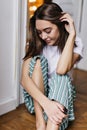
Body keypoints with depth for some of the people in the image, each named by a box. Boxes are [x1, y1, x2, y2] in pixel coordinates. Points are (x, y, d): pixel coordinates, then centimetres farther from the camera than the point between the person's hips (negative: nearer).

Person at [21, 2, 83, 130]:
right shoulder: (36, 43, -10)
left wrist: (72, 34, -29)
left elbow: (61, 70, -32)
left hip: (61, 94, -1)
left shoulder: (75, 43, -11)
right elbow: (24, 78, -25)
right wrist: (45, 102, -40)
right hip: (36, 95, 1)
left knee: (62, 77, -33)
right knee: (38, 60, -27)